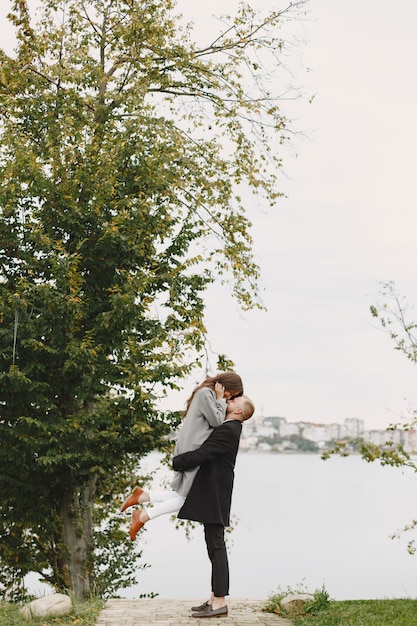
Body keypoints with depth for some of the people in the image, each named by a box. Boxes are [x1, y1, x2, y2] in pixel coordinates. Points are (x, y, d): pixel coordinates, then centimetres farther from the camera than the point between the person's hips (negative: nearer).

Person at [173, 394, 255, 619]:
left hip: (215, 497, -10)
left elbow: (201, 454, -22)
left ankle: (220, 602, -2)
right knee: (215, 547, 12)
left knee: (216, 547, -6)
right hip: (212, 497, 10)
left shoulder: (228, 431, -17)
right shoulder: (229, 428, 14)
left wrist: (175, 462, -9)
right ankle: (215, 598, 19)